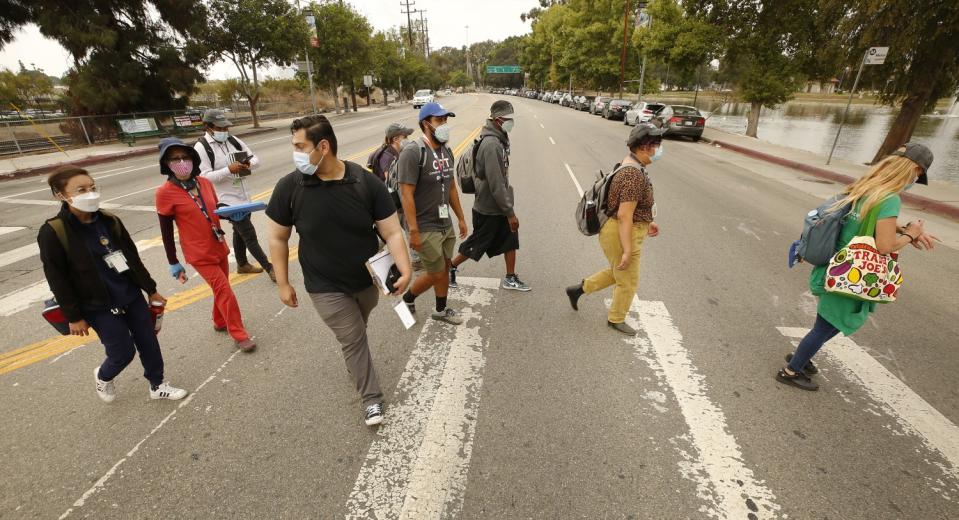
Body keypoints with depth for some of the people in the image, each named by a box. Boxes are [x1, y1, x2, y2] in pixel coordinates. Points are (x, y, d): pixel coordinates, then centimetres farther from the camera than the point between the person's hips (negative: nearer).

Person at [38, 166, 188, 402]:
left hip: (132, 295, 5)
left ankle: (157, 386, 31)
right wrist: (74, 317, -8)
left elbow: (133, 258, 7)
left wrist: (151, 290, 11)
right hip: (99, 306, -4)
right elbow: (58, 281, -11)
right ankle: (103, 377, 39)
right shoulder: (52, 233, -15)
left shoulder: (110, 221, -1)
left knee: (149, 343, 12)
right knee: (124, 352, 5)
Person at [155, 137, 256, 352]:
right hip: (200, 255, -5)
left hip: (219, 248, 6)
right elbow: (166, 231, -7)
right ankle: (240, 335, 8)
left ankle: (220, 322, 42)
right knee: (225, 292, -5)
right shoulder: (165, 193, -13)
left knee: (221, 289, 20)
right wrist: (173, 263, -3)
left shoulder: (205, 183, 0)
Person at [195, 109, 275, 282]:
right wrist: (229, 170, -29)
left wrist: (249, 164, -17)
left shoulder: (233, 140, 5)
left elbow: (255, 158, 6)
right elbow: (204, 176, -20)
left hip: (243, 195, 7)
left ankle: (242, 264, 39)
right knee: (250, 235, -5)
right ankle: (269, 268, 4)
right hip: (226, 199, -7)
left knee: (240, 232, 22)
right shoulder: (201, 147, -13)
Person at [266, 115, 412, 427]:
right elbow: (278, 238, -4)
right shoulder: (289, 187, -15)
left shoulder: (366, 183, -17)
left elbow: (392, 232, -15)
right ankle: (371, 398, 25)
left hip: (368, 279, 2)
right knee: (353, 340, 4)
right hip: (326, 287, -2)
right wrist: (283, 284, -2)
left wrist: (405, 270, -27)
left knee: (356, 333, 26)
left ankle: (353, 363, 59)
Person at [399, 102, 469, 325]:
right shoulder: (413, 152, -18)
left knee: (445, 267, 16)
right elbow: (406, 194, -21)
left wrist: (461, 218, 15)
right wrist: (413, 231, -23)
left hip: (446, 224, 8)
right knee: (436, 274, 1)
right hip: (425, 228, -7)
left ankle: (441, 310, 36)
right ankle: (407, 298, 28)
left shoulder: (446, 151, 7)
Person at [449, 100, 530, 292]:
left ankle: (510, 278, 27)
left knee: (510, 240, 14)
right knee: (476, 244, 6)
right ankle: (451, 268, 27)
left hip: (500, 206, 9)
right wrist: (510, 212, -21)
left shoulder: (500, 140, 6)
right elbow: (496, 184, -26)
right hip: (489, 209, -9)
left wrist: (508, 208, 16)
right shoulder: (491, 144, -24)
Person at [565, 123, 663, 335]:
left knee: (617, 273, 27)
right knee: (628, 281, 11)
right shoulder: (635, 175, -26)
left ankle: (578, 289, 32)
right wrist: (627, 250, -26)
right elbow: (624, 216, -28)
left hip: (619, 231, 10)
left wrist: (646, 222, 23)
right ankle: (616, 319, 33)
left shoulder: (630, 166, 7)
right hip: (621, 235, -10)